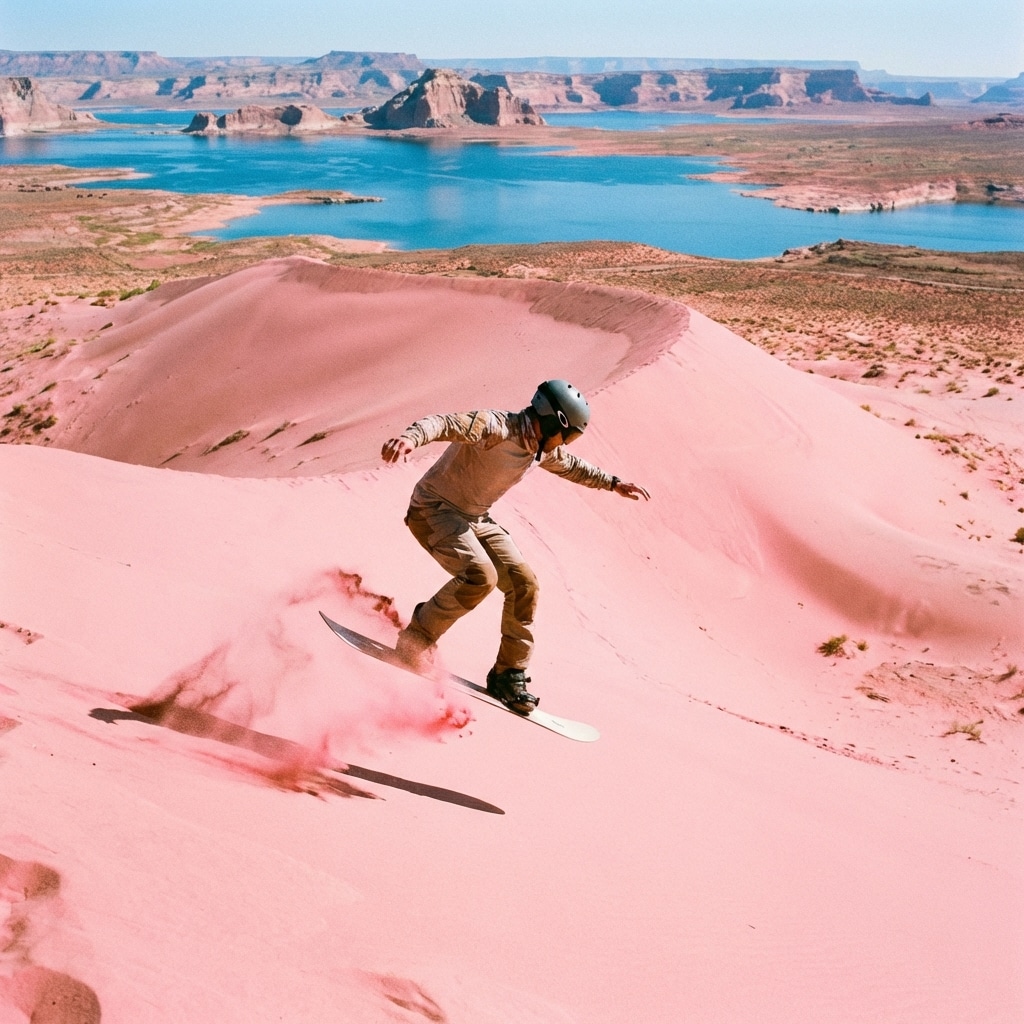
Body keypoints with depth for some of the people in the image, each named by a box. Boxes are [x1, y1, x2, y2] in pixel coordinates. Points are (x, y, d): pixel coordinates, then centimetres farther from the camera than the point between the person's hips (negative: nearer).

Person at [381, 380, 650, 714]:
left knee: (524, 583, -2)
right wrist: (411, 436, -61)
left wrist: (612, 483, 30)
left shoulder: (542, 450, 2)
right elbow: (442, 423, -40)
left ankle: (508, 675, 11)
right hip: (434, 509, -8)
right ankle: (416, 638, -9)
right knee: (480, 576, -30)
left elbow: (571, 466, 24)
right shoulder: (495, 427, -26)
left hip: (476, 519, 9)